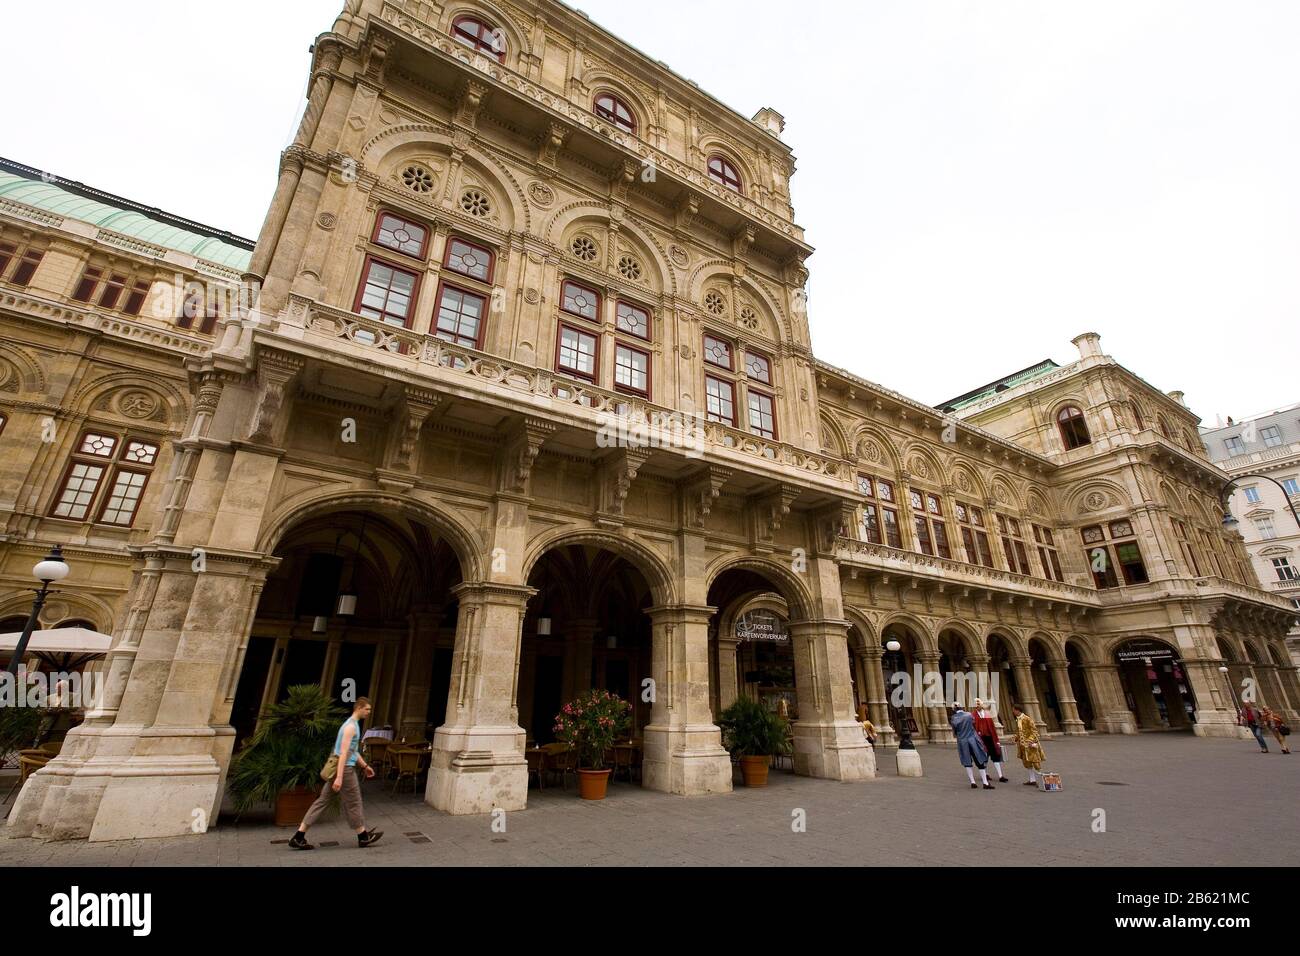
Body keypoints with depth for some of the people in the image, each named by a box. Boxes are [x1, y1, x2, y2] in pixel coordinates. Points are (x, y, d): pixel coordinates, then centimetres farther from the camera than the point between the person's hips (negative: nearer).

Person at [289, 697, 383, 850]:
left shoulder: (353, 724, 14)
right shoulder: (351, 726, -19)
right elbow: (343, 753, -25)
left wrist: (365, 766, 27)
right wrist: (339, 777, -28)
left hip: (337, 768, 9)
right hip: (345, 769, -9)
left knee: (322, 801, 11)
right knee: (353, 803, 3)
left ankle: (298, 837, 12)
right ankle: (363, 837, 16)